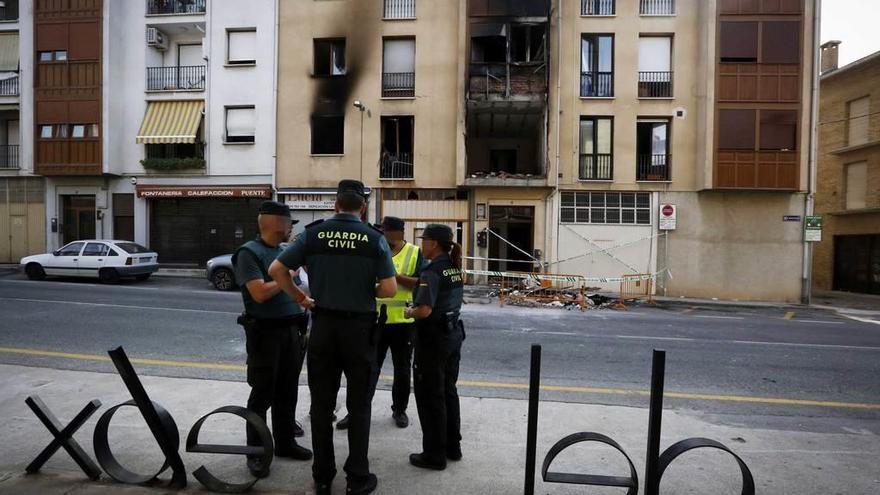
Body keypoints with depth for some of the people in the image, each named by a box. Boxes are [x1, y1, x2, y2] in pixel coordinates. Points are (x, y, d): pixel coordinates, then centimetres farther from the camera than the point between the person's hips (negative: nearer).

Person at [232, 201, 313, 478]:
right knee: (262, 395, 2)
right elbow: (260, 293, -21)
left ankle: (285, 443, 27)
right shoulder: (249, 252, -11)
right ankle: (256, 452, 14)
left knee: (287, 393, 14)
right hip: (265, 333, -7)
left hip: (291, 331, 7)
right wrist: (287, 276, -10)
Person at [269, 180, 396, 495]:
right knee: (358, 406, 10)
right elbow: (390, 289, -10)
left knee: (321, 403, 12)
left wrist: (299, 297, 8)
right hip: (359, 327, -1)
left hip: (323, 324, 2)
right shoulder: (374, 238, -6)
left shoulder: (314, 233, -1)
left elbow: (276, 270, -3)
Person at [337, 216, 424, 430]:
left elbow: (420, 283, -10)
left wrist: (397, 277, -22)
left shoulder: (414, 253, -1)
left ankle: (399, 410, 28)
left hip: (403, 321, -1)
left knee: (402, 369, 12)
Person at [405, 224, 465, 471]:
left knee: (430, 396, 5)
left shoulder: (432, 271, -19)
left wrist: (410, 313, -9)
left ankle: (434, 454, 15)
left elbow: (425, 310, -28)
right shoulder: (454, 268, 6)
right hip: (453, 332, 8)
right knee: (448, 391, 19)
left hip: (433, 337, -8)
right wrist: (417, 305, 13)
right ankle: (453, 446, 30)